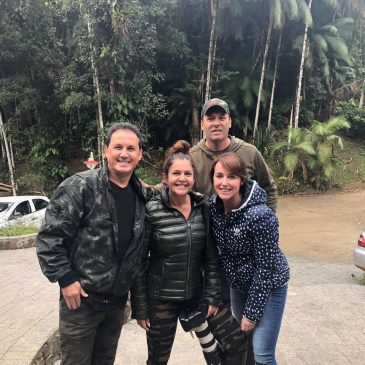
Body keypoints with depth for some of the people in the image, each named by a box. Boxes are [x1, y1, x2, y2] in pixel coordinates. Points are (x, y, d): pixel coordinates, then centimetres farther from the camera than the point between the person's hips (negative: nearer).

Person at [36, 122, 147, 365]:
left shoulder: (141, 195, 3)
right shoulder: (80, 187, -15)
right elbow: (49, 236, -15)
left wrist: (131, 284, 10)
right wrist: (65, 279, -17)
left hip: (118, 299, 6)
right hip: (81, 297, -5)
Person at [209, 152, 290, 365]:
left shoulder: (261, 216, -29)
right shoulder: (213, 206, -11)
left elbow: (266, 268, -22)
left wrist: (252, 313, -16)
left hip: (268, 287, -6)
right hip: (239, 284, 6)